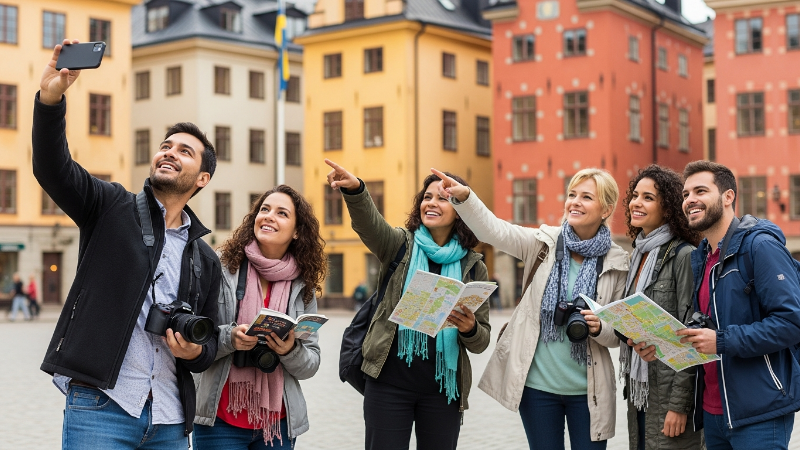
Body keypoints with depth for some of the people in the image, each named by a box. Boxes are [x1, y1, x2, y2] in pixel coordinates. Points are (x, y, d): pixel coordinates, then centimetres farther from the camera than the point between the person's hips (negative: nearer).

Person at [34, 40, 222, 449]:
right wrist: (50, 97, -28)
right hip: (99, 404, -4)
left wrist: (195, 351, -4)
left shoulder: (205, 260, 15)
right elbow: (52, 167, -12)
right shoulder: (114, 207, 5)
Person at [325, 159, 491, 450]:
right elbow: (368, 222, -20)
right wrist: (354, 189, -41)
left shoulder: (473, 267, 6)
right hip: (389, 382, -1)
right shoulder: (401, 245, 4)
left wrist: (469, 328, -17)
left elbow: (481, 342, 7)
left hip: (442, 387, 1)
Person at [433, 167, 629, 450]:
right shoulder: (545, 243, -1)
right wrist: (463, 196, -32)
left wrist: (599, 328, -18)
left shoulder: (617, 264, -2)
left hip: (588, 391, 0)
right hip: (537, 384, 1)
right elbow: (494, 231, -16)